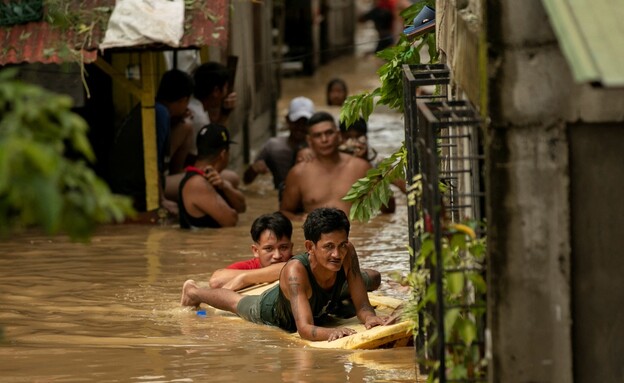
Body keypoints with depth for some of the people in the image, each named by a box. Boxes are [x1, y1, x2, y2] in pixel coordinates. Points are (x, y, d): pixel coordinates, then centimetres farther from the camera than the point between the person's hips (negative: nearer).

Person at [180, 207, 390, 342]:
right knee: (237, 303, 30)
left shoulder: (347, 254, -41)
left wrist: (370, 317, -59)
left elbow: (362, 307, -35)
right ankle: (194, 291, 64)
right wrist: (333, 332, -79)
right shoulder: (295, 270, -53)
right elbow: (304, 328, -59)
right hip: (271, 313, -4)